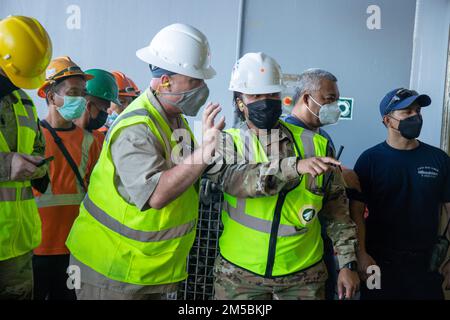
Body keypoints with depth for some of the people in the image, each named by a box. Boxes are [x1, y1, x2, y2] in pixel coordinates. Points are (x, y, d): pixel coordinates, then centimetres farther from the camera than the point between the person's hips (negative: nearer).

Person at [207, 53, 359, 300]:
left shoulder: (314, 143, -2)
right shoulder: (228, 142, -4)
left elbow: (336, 208, 3)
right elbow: (236, 180, -26)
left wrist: (347, 263, 2)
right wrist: (294, 166, -35)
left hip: (303, 273, 1)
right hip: (239, 271, -1)